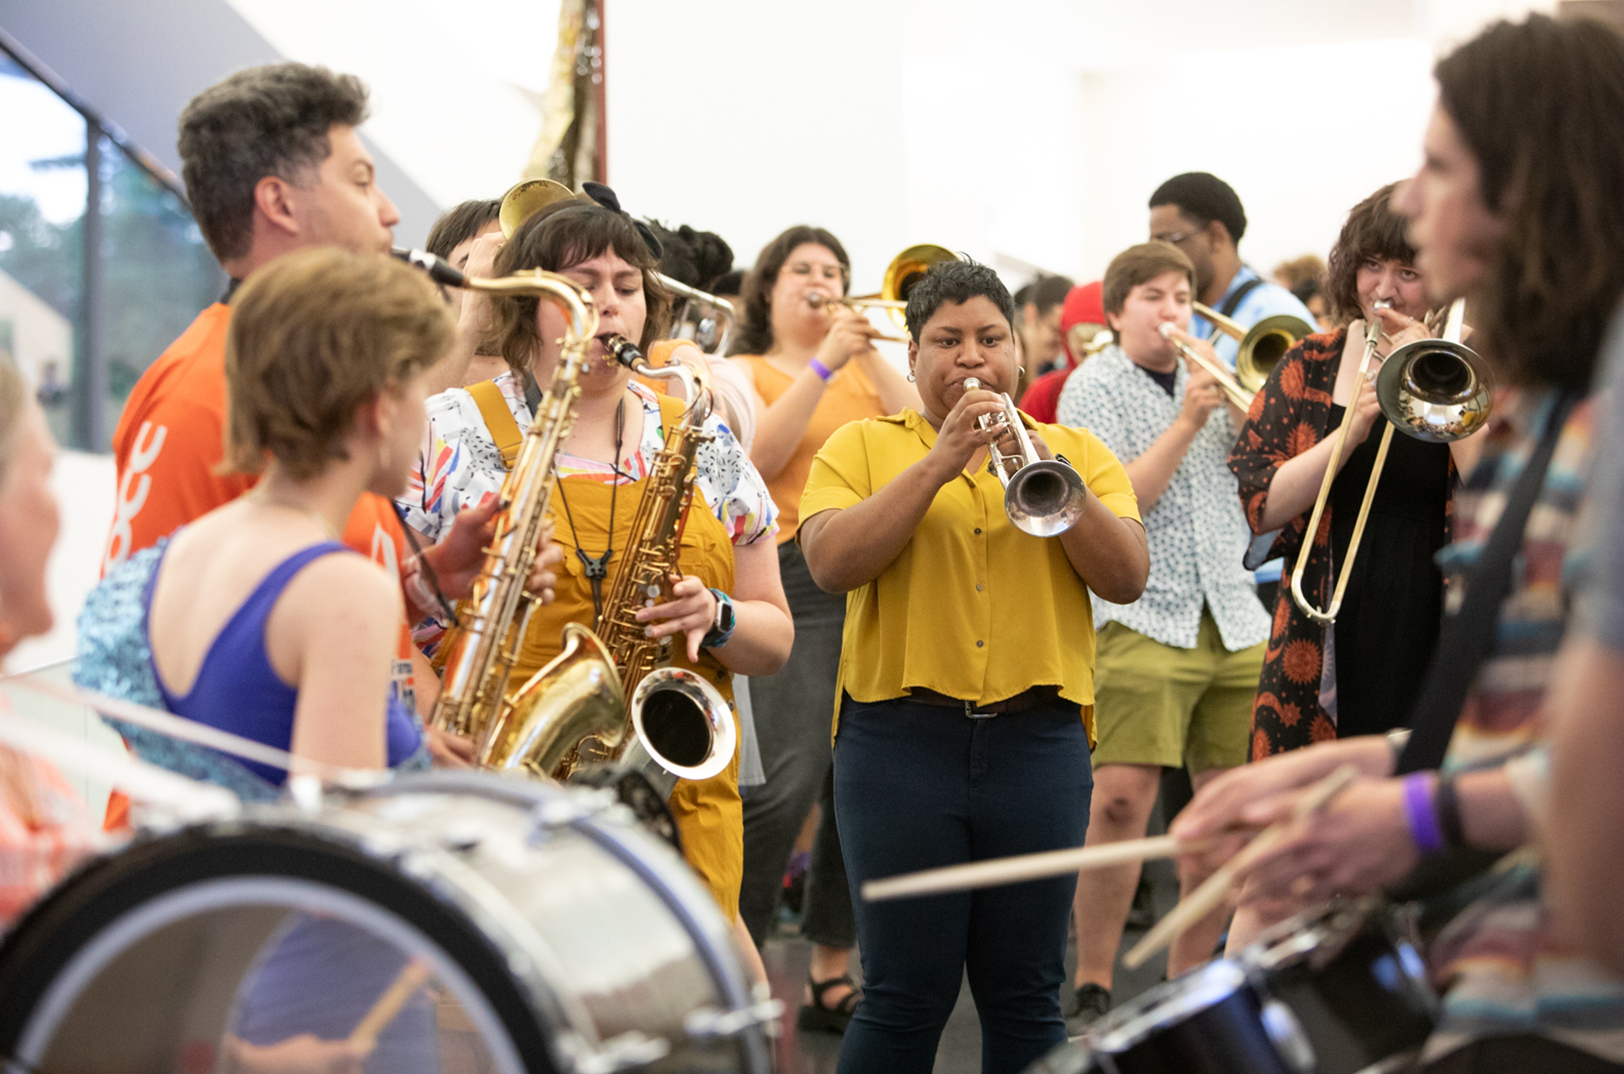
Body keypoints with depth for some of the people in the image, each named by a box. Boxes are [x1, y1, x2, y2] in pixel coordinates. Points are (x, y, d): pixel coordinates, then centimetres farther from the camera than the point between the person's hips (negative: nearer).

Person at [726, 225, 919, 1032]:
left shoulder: (869, 370, 20)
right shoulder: (745, 373, 8)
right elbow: (758, 456, -11)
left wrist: (871, 354, -1)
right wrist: (824, 363, -12)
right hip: (796, 581, -5)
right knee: (783, 785, -16)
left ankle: (831, 975, 15)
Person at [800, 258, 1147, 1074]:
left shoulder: (1076, 451, 13)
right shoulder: (862, 447, 8)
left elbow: (1126, 578, 0)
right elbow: (830, 563, -10)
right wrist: (939, 462, -15)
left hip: (1038, 738, 2)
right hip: (902, 738, -2)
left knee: (1026, 997, 6)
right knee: (906, 997, -1)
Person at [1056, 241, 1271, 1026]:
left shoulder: (1210, 379, 18)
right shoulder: (1094, 387, 2)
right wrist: (1187, 420, -14)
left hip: (1233, 621, 6)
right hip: (1140, 618, -6)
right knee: (1122, 798, -16)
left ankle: (1190, 977, 17)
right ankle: (1092, 989, -8)